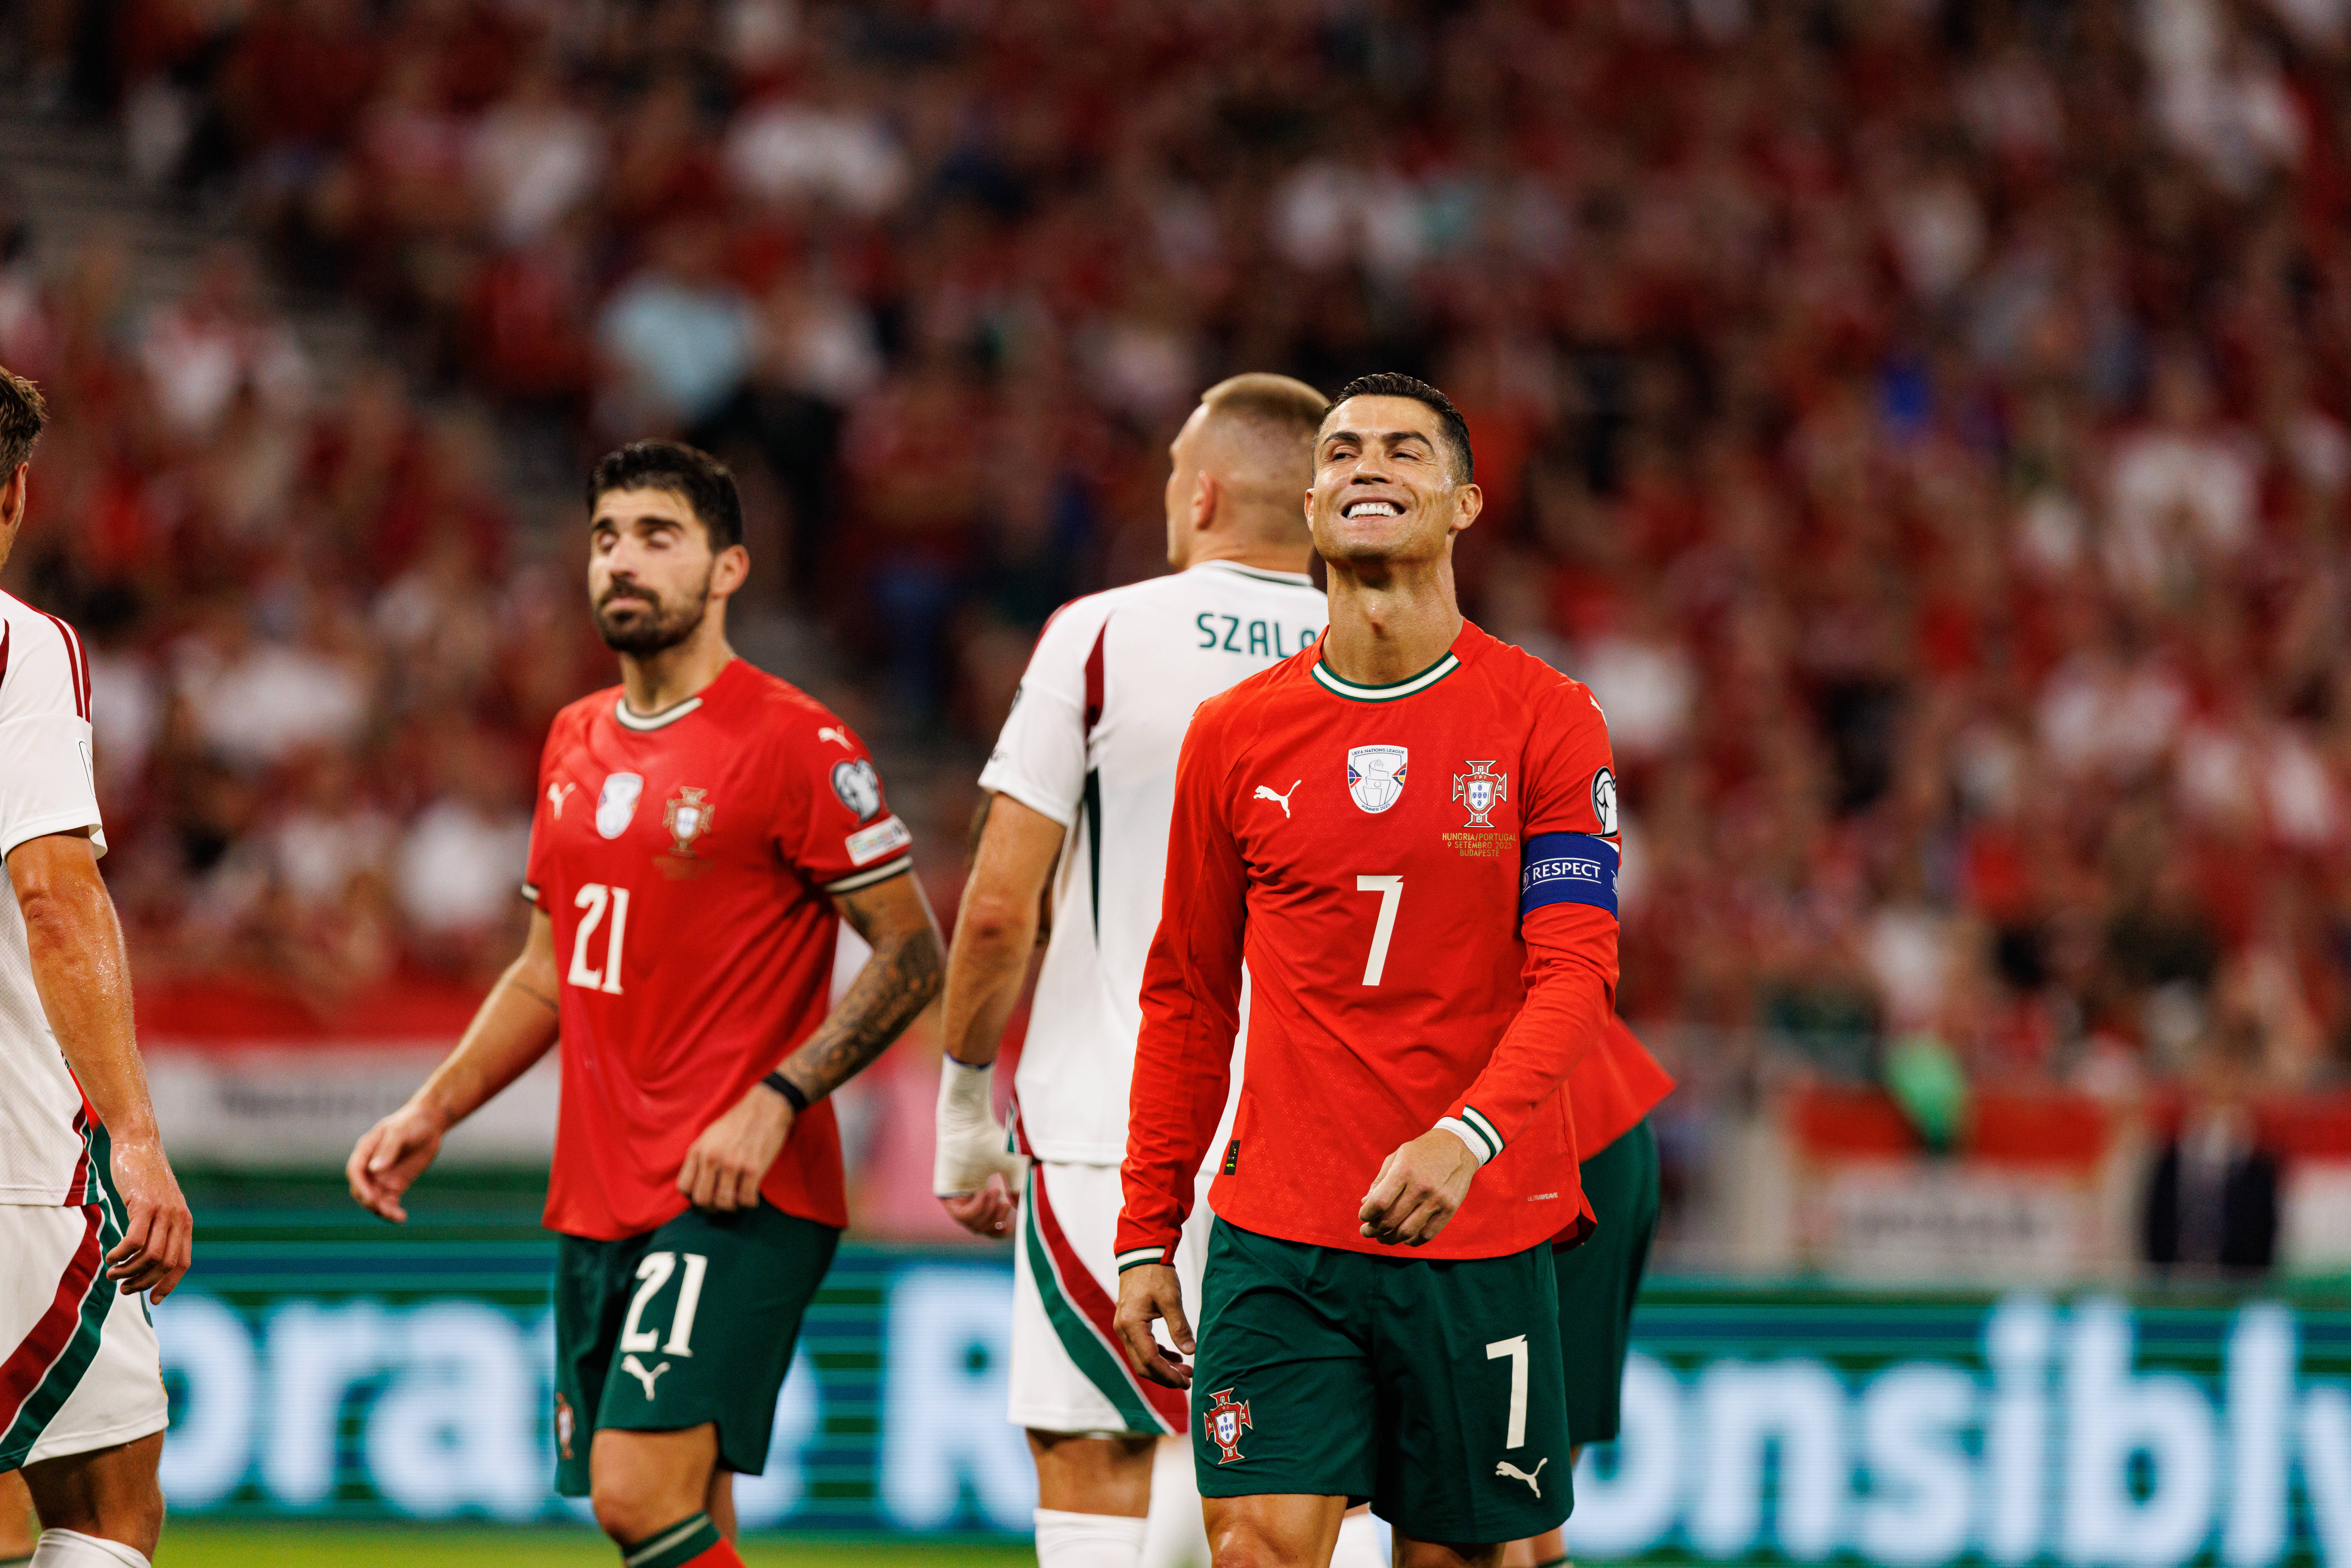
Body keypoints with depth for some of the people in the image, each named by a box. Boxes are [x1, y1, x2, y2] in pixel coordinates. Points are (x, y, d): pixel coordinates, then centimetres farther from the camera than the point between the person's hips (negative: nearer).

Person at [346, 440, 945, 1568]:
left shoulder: (796, 744, -7)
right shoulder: (575, 744, 16)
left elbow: (912, 954, -8)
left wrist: (776, 1101, -17)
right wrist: (433, 1111, 13)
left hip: (738, 1194, -7)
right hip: (596, 1201, 7)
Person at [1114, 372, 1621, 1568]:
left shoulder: (1544, 720, 0)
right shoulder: (1234, 735, 7)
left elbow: (1575, 974, -8)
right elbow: (1186, 999, 13)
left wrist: (1465, 1136, -26)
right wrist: (1145, 1239, 9)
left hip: (1479, 1237, -1)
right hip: (1275, 1243, 1)